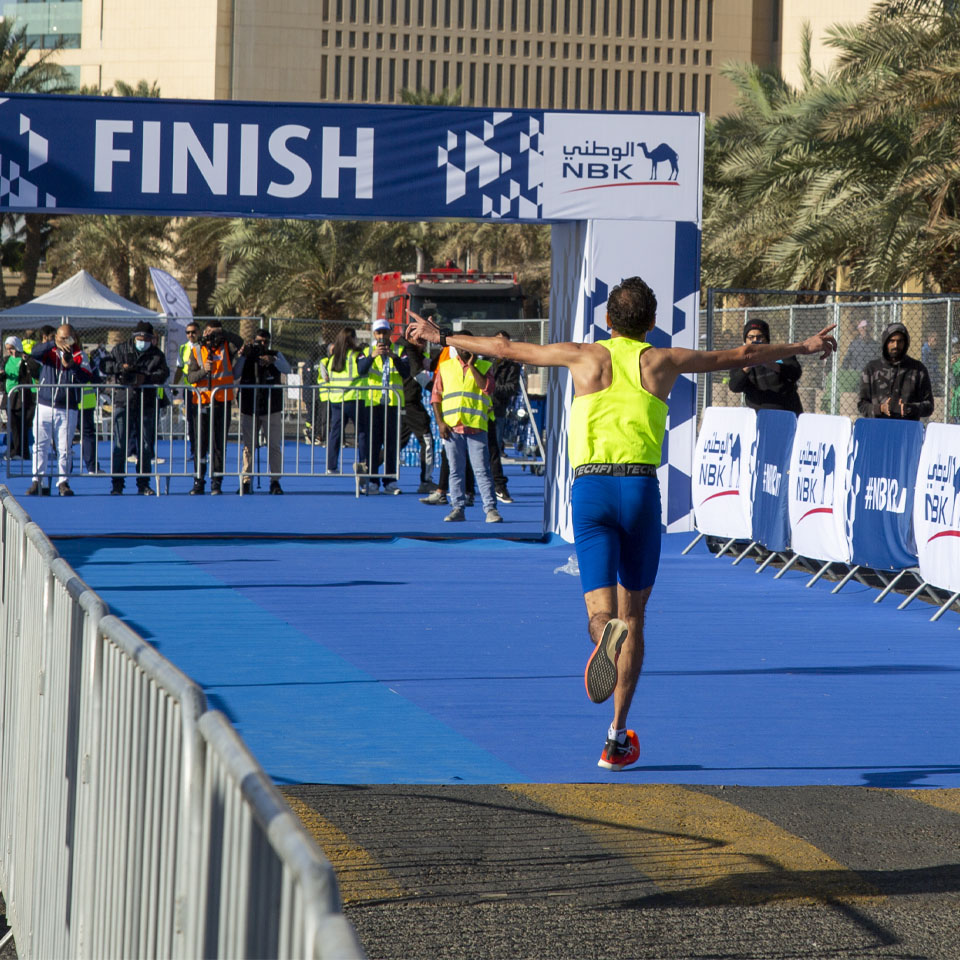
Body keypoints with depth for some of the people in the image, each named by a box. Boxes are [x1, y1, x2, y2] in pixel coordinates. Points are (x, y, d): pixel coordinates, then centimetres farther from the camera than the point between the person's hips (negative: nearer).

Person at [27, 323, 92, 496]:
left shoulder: (78, 355, 3)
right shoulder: (48, 352, 5)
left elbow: (86, 377, -12)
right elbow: (35, 352, -18)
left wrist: (71, 365, -30)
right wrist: (54, 344, -34)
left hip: (67, 410, -1)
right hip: (44, 407, 1)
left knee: (65, 448, 0)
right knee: (40, 445, 0)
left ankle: (63, 482, 7)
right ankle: (37, 480, 5)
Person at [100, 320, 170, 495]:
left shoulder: (157, 354, 7)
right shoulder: (121, 349, 7)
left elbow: (163, 373, -7)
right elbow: (104, 365, 4)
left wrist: (146, 378, -24)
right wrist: (120, 367, -15)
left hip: (147, 404, 1)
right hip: (123, 403, -1)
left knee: (146, 446, 4)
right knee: (120, 445, -4)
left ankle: (143, 484, 13)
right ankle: (117, 485, 1)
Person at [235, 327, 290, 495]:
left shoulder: (276, 355, 8)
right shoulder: (246, 356, 9)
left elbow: (287, 369, -10)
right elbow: (235, 375, -4)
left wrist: (273, 360, -26)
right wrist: (242, 357, -15)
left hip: (272, 409, 0)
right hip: (249, 410, 0)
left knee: (274, 445, -3)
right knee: (248, 446, 1)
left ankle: (275, 481, 2)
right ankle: (246, 481, 4)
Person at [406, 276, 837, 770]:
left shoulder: (585, 356, 11)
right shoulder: (664, 360, 12)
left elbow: (504, 348, 17)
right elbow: (741, 355, 22)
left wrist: (441, 337, 29)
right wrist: (803, 347, 36)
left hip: (590, 486, 0)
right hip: (640, 486, 0)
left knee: (601, 613, -4)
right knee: (633, 617, 12)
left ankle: (605, 633, -45)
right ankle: (617, 737, 11)